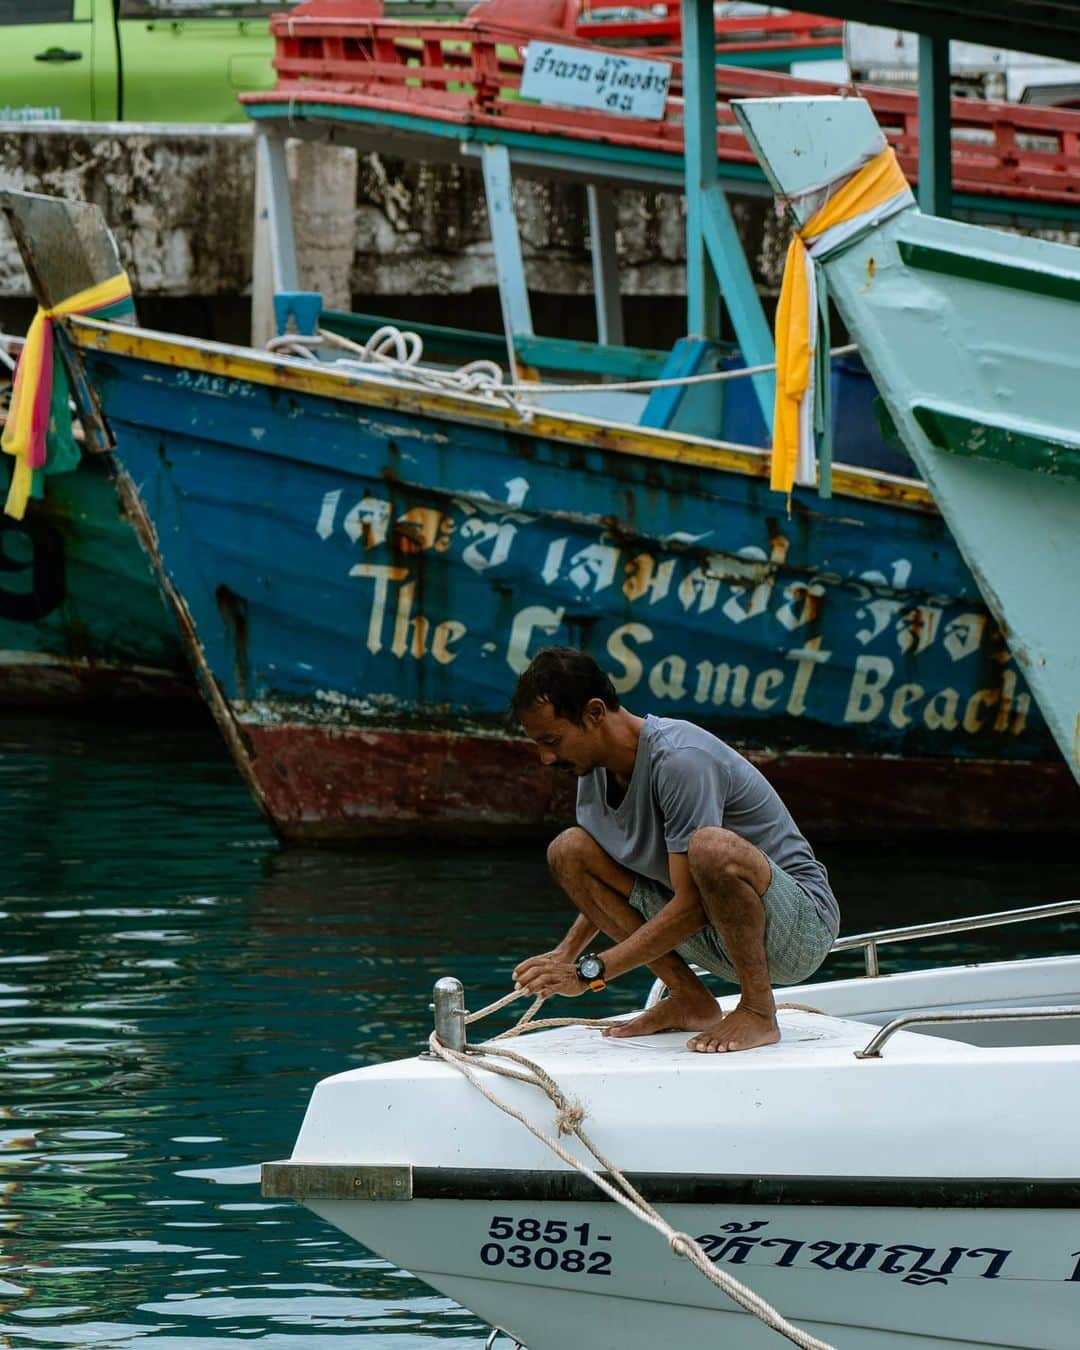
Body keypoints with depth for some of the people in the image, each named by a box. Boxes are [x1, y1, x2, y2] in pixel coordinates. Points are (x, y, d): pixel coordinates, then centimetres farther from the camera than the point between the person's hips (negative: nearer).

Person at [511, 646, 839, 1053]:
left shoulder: (680, 760, -25)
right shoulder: (595, 769, 2)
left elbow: (692, 905, -28)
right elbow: (603, 883, 18)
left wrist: (590, 971, -27)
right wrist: (565, 955, 0)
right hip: (713, 940, 9)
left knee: (711, 847, -40)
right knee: (568, 850, -1)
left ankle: (758, 1011, -18)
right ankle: (690, 1001, 1)